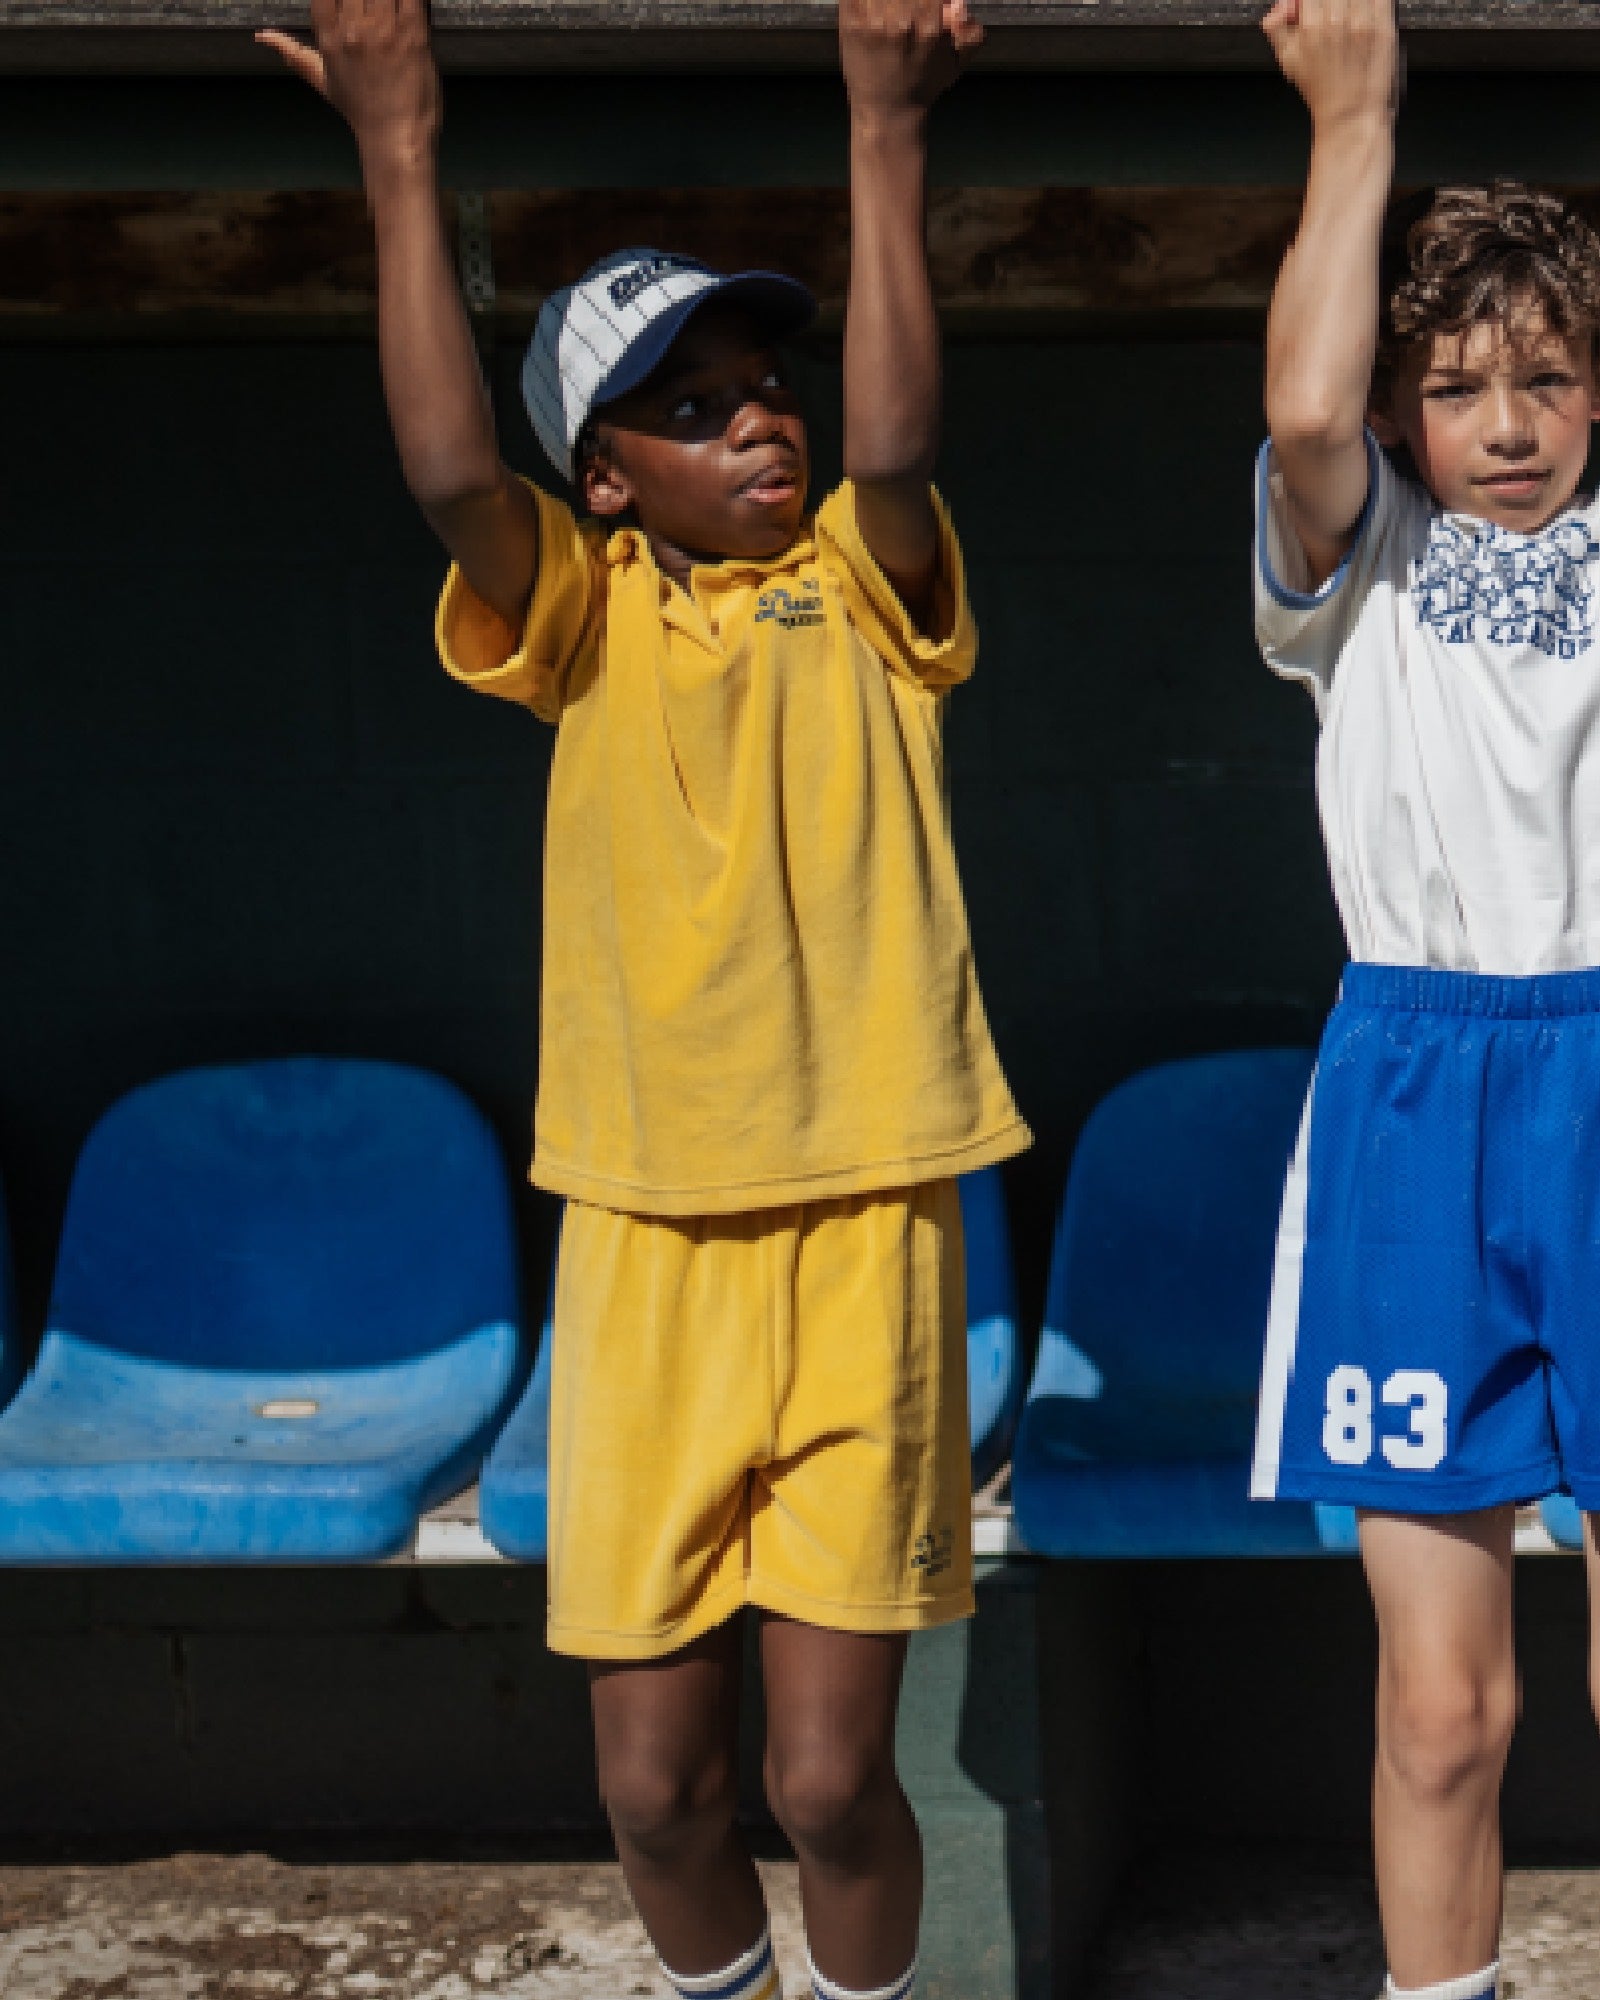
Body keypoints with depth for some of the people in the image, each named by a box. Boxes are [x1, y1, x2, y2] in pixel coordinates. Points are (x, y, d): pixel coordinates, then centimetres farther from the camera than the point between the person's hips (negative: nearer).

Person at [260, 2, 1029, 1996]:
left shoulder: (861, 586, 4)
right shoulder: (586, 613, 5)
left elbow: (895, 444, -18)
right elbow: (447, 468, -14)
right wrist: (399, 163, -20)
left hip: (861, 1231, -1)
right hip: (646, 1244, 1)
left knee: (829, 1772, -2)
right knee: (654, 1773, 4)